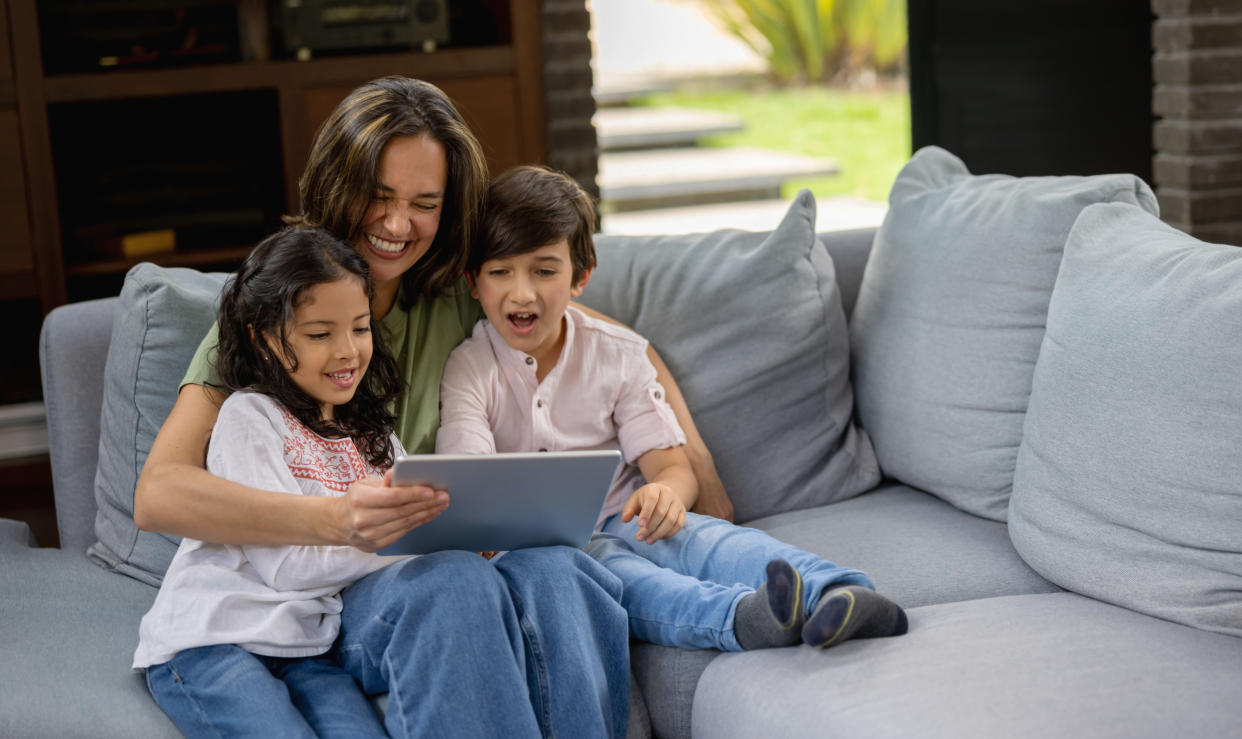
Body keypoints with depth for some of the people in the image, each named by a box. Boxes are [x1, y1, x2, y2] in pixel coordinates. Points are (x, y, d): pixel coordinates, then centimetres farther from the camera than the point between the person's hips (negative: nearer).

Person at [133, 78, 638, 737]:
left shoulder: (458, 308, 11)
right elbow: (157, 495, -14)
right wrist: (333, 520, -30)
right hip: (310, 601, -3)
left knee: (553, 572, -31)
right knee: (457, 584, -35)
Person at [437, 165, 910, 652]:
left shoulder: (617, 353, 9)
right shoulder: (466, 370, 2)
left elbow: (672, 464, 2)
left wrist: (666, 493, -24)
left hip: (618, 520, 3)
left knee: (701, 538, -30)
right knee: (618, 574, -36)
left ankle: (834, 593, -53)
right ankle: (742, 615, -62)